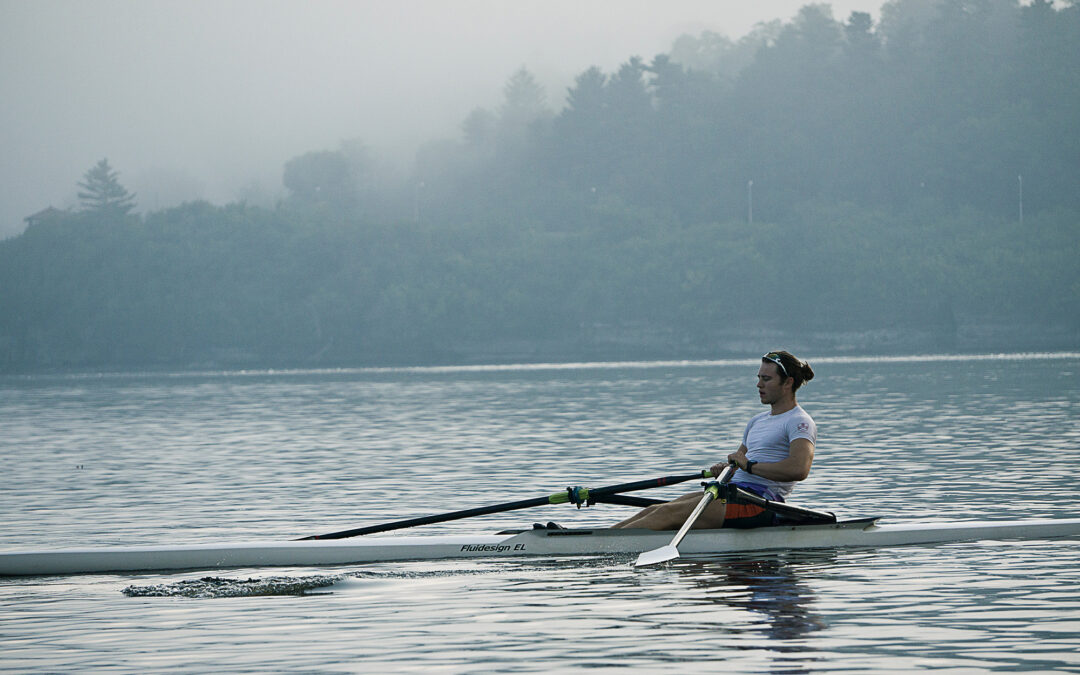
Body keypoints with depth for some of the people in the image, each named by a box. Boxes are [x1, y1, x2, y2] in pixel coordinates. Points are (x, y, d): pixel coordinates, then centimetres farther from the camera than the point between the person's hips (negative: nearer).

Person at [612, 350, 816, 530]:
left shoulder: (799, 422, -5)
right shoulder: (757, 421, 25)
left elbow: (799, 469, -23)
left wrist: (750, 465, -19)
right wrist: (723, 468, 4)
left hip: (759, 501, -9)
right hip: (733, 491, 9)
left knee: (669, 513, -20)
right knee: (652, 511, -6)